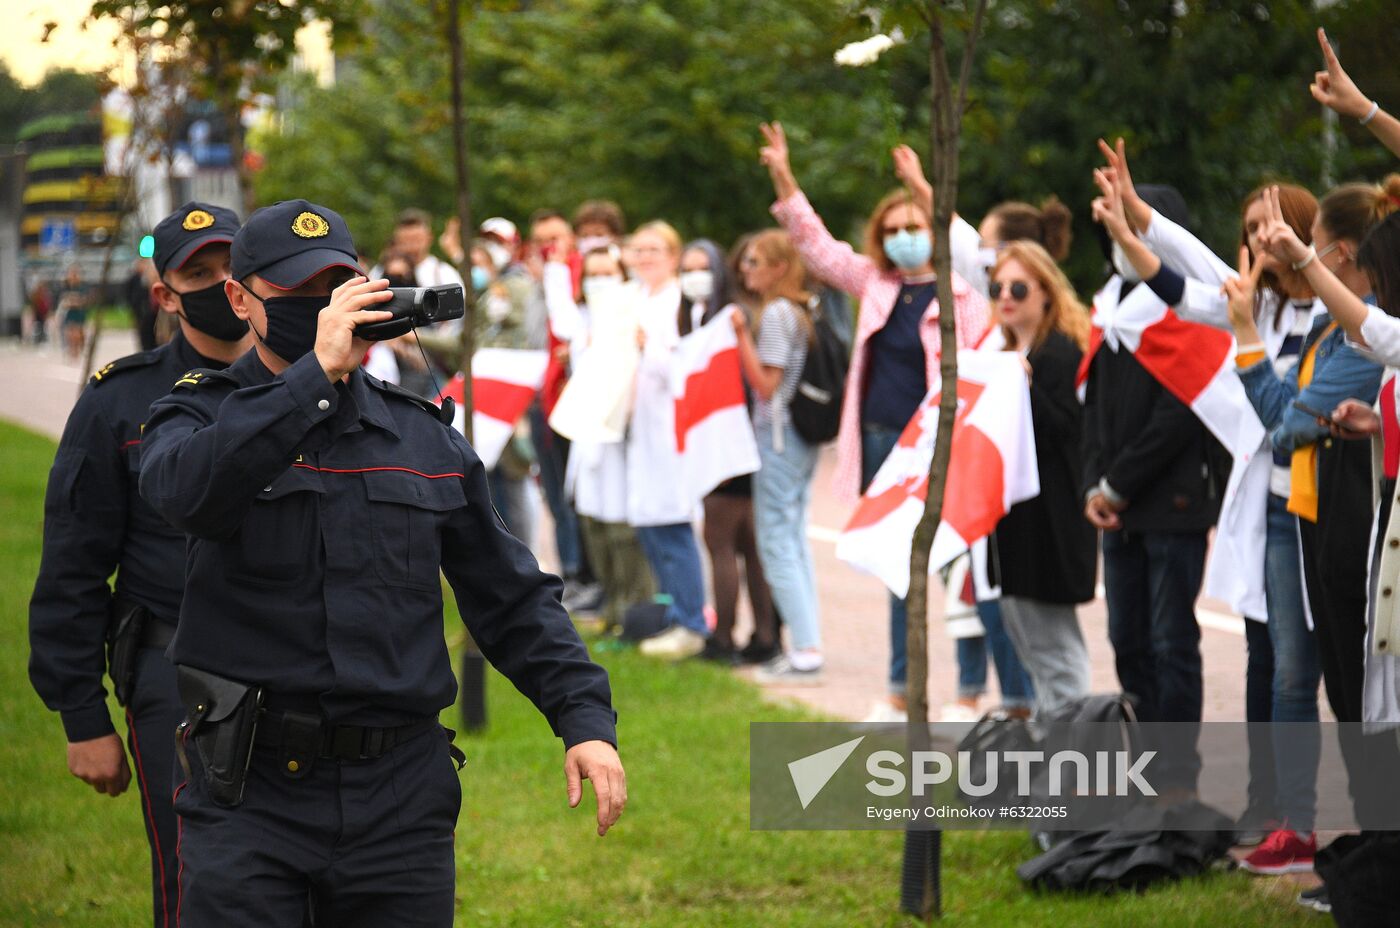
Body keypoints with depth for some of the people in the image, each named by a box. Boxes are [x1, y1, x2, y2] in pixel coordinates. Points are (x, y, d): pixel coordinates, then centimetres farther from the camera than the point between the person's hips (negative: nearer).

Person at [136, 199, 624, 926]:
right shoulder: (200, 418, 3)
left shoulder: (423, 437, 13)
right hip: (248, 794, -3)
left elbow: (511, 598, 14)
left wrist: (585, 718, 1)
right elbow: (185, 488, -23)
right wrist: (317, 375, -25)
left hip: (400, 792, 3)